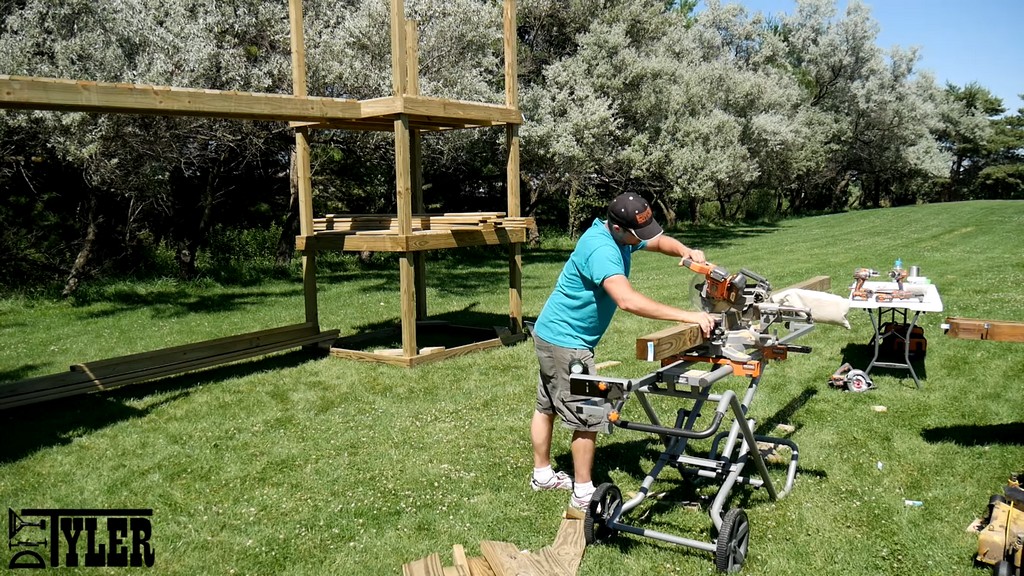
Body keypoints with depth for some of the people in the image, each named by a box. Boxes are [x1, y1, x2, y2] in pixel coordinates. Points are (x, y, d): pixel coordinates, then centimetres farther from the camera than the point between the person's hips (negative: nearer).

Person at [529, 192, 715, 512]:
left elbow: (659, 241, 14)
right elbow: (627, 300, -43)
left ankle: (542, 474, 36)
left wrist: (686, 252, -9)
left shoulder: (622, 235, -1)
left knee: (547, 407, 20)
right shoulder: (600, 249, -31)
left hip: (551, 334, 10)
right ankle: (583, 494, 11)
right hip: (566, 342, -10)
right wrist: (687, 316, -43)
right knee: (587, 417, -2)